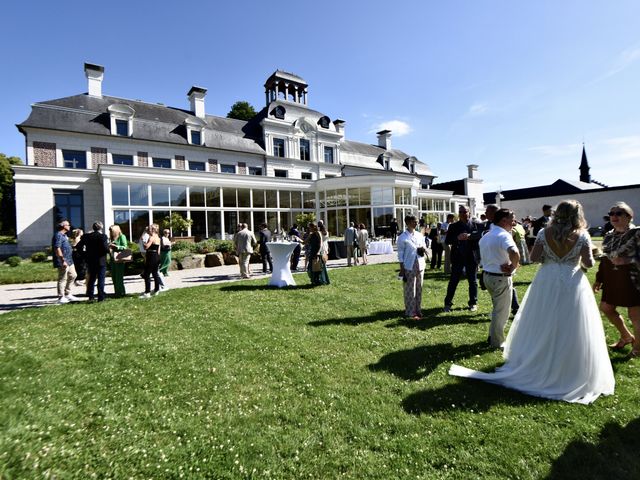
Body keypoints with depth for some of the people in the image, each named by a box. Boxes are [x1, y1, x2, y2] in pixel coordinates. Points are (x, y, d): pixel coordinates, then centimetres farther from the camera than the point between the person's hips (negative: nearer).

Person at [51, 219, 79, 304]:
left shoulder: (64, 235, 18)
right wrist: (63, 260, -24)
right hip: (63, 262, -10)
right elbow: (57, 249, -22)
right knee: (62, 279, -4)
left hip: (69, 260, 10)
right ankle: (61, 298, 4)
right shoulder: (58, 235, -14)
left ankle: (67, 294, 25)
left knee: (72, 276, 15)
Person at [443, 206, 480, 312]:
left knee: (473, 281, 10)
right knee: (453, 281, 3)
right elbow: (447, 241, -2)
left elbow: (479, 236, -11)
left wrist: (469, 236, -25)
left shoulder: (474, 225, 4)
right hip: (457, 257, 0)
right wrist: (458, 238, -18)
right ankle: (448, 303, 10)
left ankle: (473, 303, 23)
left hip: (471, 257, 0)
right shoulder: (453, 226, 5)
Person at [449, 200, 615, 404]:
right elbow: (589, 263, -7)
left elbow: (533, 257, -6)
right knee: (572, 330, 9)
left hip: (547, 281, 1)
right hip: (572, 283, -1)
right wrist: (585, 257, 13)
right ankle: (572, 371, 20)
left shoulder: (545, 232, -5)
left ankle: (536, 363, 26)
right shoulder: (582, 235, -8)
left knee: (541, 326, 14)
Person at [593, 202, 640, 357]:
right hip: (613, 279, 7)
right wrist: (599, 279, 14)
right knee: (606, 307, 16)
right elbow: (605, 259, 13)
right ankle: (626, 336, 39)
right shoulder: (609, 235, 7)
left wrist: (627, 261, -29)